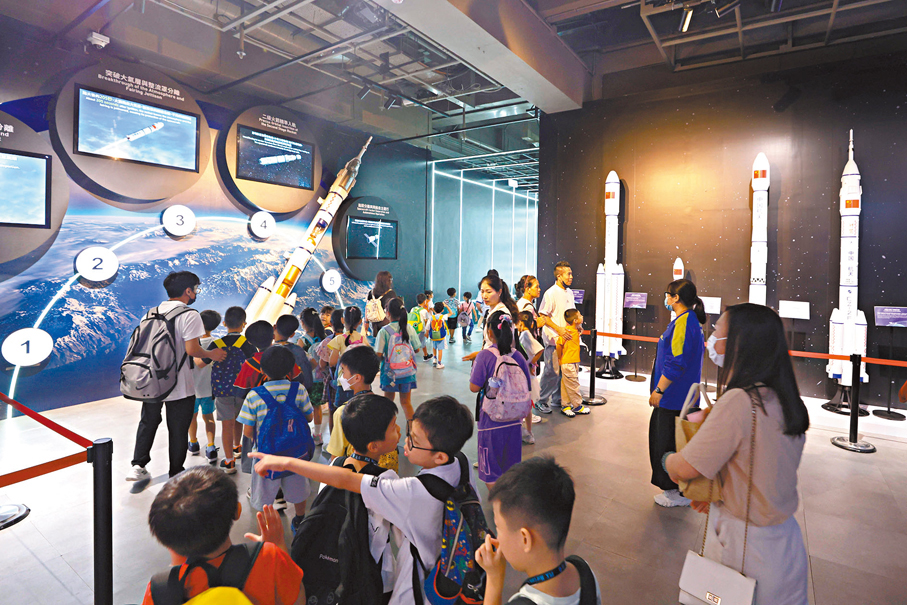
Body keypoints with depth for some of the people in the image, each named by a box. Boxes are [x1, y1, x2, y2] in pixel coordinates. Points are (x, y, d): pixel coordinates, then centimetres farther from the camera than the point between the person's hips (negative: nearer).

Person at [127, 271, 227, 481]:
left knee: (148, 423, 24)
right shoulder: (189, 315, -16)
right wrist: (212, 354, -5)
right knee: (178, 430, 8)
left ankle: (138, 466, 21)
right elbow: (192, 349, -22)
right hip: (179, 385, -6)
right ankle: (176, 475, 20)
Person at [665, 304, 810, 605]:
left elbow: (684, 469, -20)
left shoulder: (738, 402, -28)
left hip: (744, 547, -7)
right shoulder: (785, 400, -3)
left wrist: (668, 460, 0)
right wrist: (717, 491, 10)